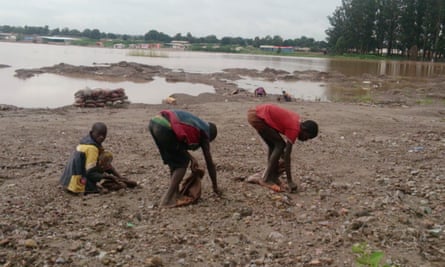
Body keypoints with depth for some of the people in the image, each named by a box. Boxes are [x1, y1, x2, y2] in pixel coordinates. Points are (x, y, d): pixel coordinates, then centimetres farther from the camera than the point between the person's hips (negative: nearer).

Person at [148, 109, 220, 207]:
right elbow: (210, 163, 22)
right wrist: (215, 187, 32)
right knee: (183, 162, 8)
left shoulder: (193, 123, 35)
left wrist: (191, 158, 20)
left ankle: (175, 193, 23)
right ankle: (168, 199, 1)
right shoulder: (204, 134, 17)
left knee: (173, 160, 23)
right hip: (165, 128, -8)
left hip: (154, 122, 8)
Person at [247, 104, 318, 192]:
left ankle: (272, 178, 15)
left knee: (273, 146, 14)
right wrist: (289, 181, -13)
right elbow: (287, 155, -16)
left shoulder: (296, 119, 9)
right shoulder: (294, 129, -16)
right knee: (280, 145, -7)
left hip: (257, 113, 10)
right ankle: (266, 179, -3)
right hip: (256, 116, -10)